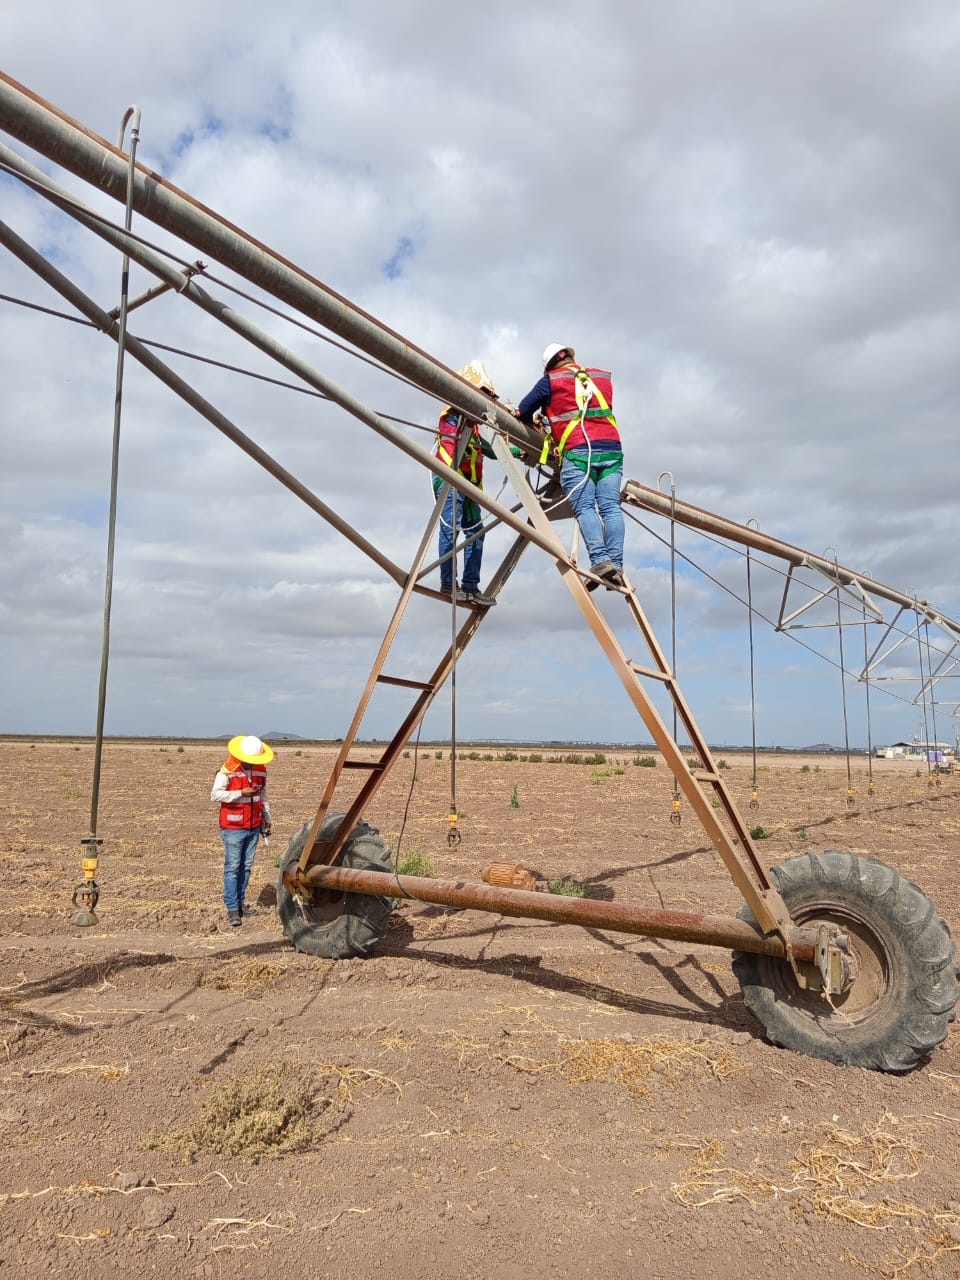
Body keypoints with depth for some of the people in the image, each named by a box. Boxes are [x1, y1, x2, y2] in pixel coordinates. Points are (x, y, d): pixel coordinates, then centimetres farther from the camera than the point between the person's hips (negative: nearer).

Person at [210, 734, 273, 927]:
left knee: (246, 867, 11)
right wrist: (240, 793, -22)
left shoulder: (261, 770, 6)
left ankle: (241, 902, 20)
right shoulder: (227, 771, -12)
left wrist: (267, 819, 17)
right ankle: (232, 909, -1)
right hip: (233, 828, -6)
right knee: (232, 868, -4)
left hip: (254, 827, 6)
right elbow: (215, 795, -15)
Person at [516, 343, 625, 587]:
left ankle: (600, 560, -23)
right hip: (612, 448, 4)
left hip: (577, 451, -4)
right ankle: (616, 563, -12)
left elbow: (523, 412, 14)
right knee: (610, 507, -2)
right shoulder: (603, 377, 23)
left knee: (585, 508, -7)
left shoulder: (551, 380, 11)